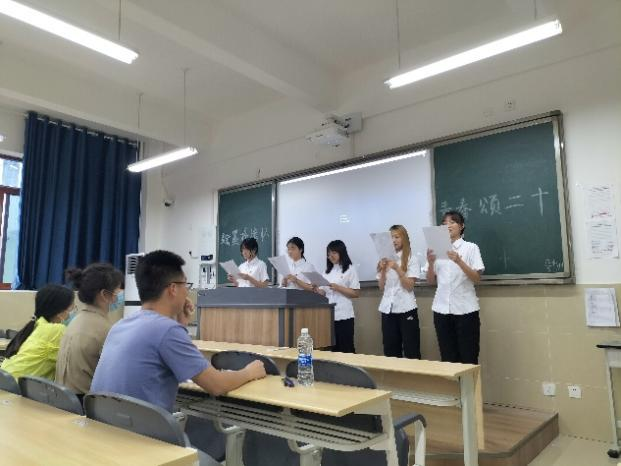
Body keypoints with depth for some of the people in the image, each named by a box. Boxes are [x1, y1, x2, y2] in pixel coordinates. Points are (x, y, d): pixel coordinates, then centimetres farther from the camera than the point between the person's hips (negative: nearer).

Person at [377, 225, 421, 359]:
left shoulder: (411, 259, -2)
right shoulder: (385, 259, 10)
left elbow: (409, 286, -10)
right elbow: (381, 287, 8)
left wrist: (397, 268, -19)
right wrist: (383, 269, -6)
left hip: (406, 308, -4)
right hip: (387, 309, 4)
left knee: (411, 350, 1)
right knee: (390, 350, 8)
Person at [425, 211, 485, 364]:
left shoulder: (471, 247, 1)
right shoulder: (437, 249, 10)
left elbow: (477, 278, -8)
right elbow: (431, 281, 8)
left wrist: (459, 261, -22)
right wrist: (431, 263, -10)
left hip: (465, 309, -3)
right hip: (442, 309, 3)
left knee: (468, 357, 1)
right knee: (448, 357, 8)